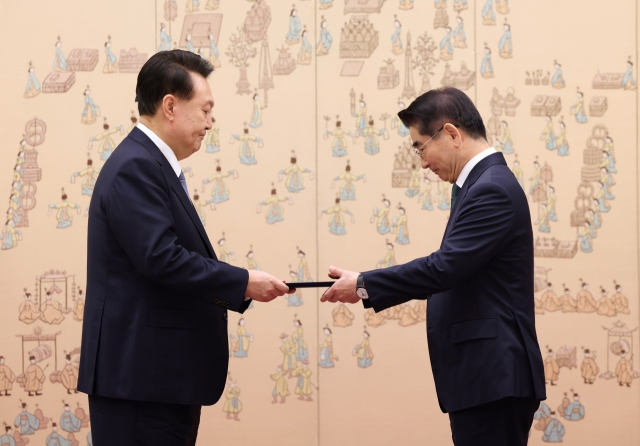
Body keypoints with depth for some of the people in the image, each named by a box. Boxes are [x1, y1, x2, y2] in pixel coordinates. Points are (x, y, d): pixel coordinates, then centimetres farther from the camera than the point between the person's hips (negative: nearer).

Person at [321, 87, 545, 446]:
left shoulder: (493, 189, -16)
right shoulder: (484, 184, 17)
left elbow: (445, 266, -23)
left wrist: (364, 285, -14)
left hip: (493, 376, -10)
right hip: (487, 374, 10)